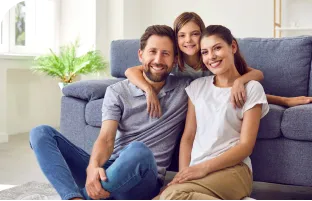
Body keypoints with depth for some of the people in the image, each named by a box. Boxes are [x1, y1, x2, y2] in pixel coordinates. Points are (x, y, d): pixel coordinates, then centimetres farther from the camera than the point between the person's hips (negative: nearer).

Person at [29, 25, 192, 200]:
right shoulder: (117, 92, 5)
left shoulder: (185, 89, 5)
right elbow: (106, 139, -8)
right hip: (107, 171, 3)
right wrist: (93, 167, -28)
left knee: (138, 151, -39)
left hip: (143, 181, -3)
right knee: (42, 133, -11)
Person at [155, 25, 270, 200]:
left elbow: (246, 145, -4)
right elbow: (188, 136, 12)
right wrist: (184, 172, -6)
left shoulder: (251, 88, 4)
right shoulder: (197, 86, 17)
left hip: (232, 168, -3)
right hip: (196, 170, 4)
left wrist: (204, 167, -16)